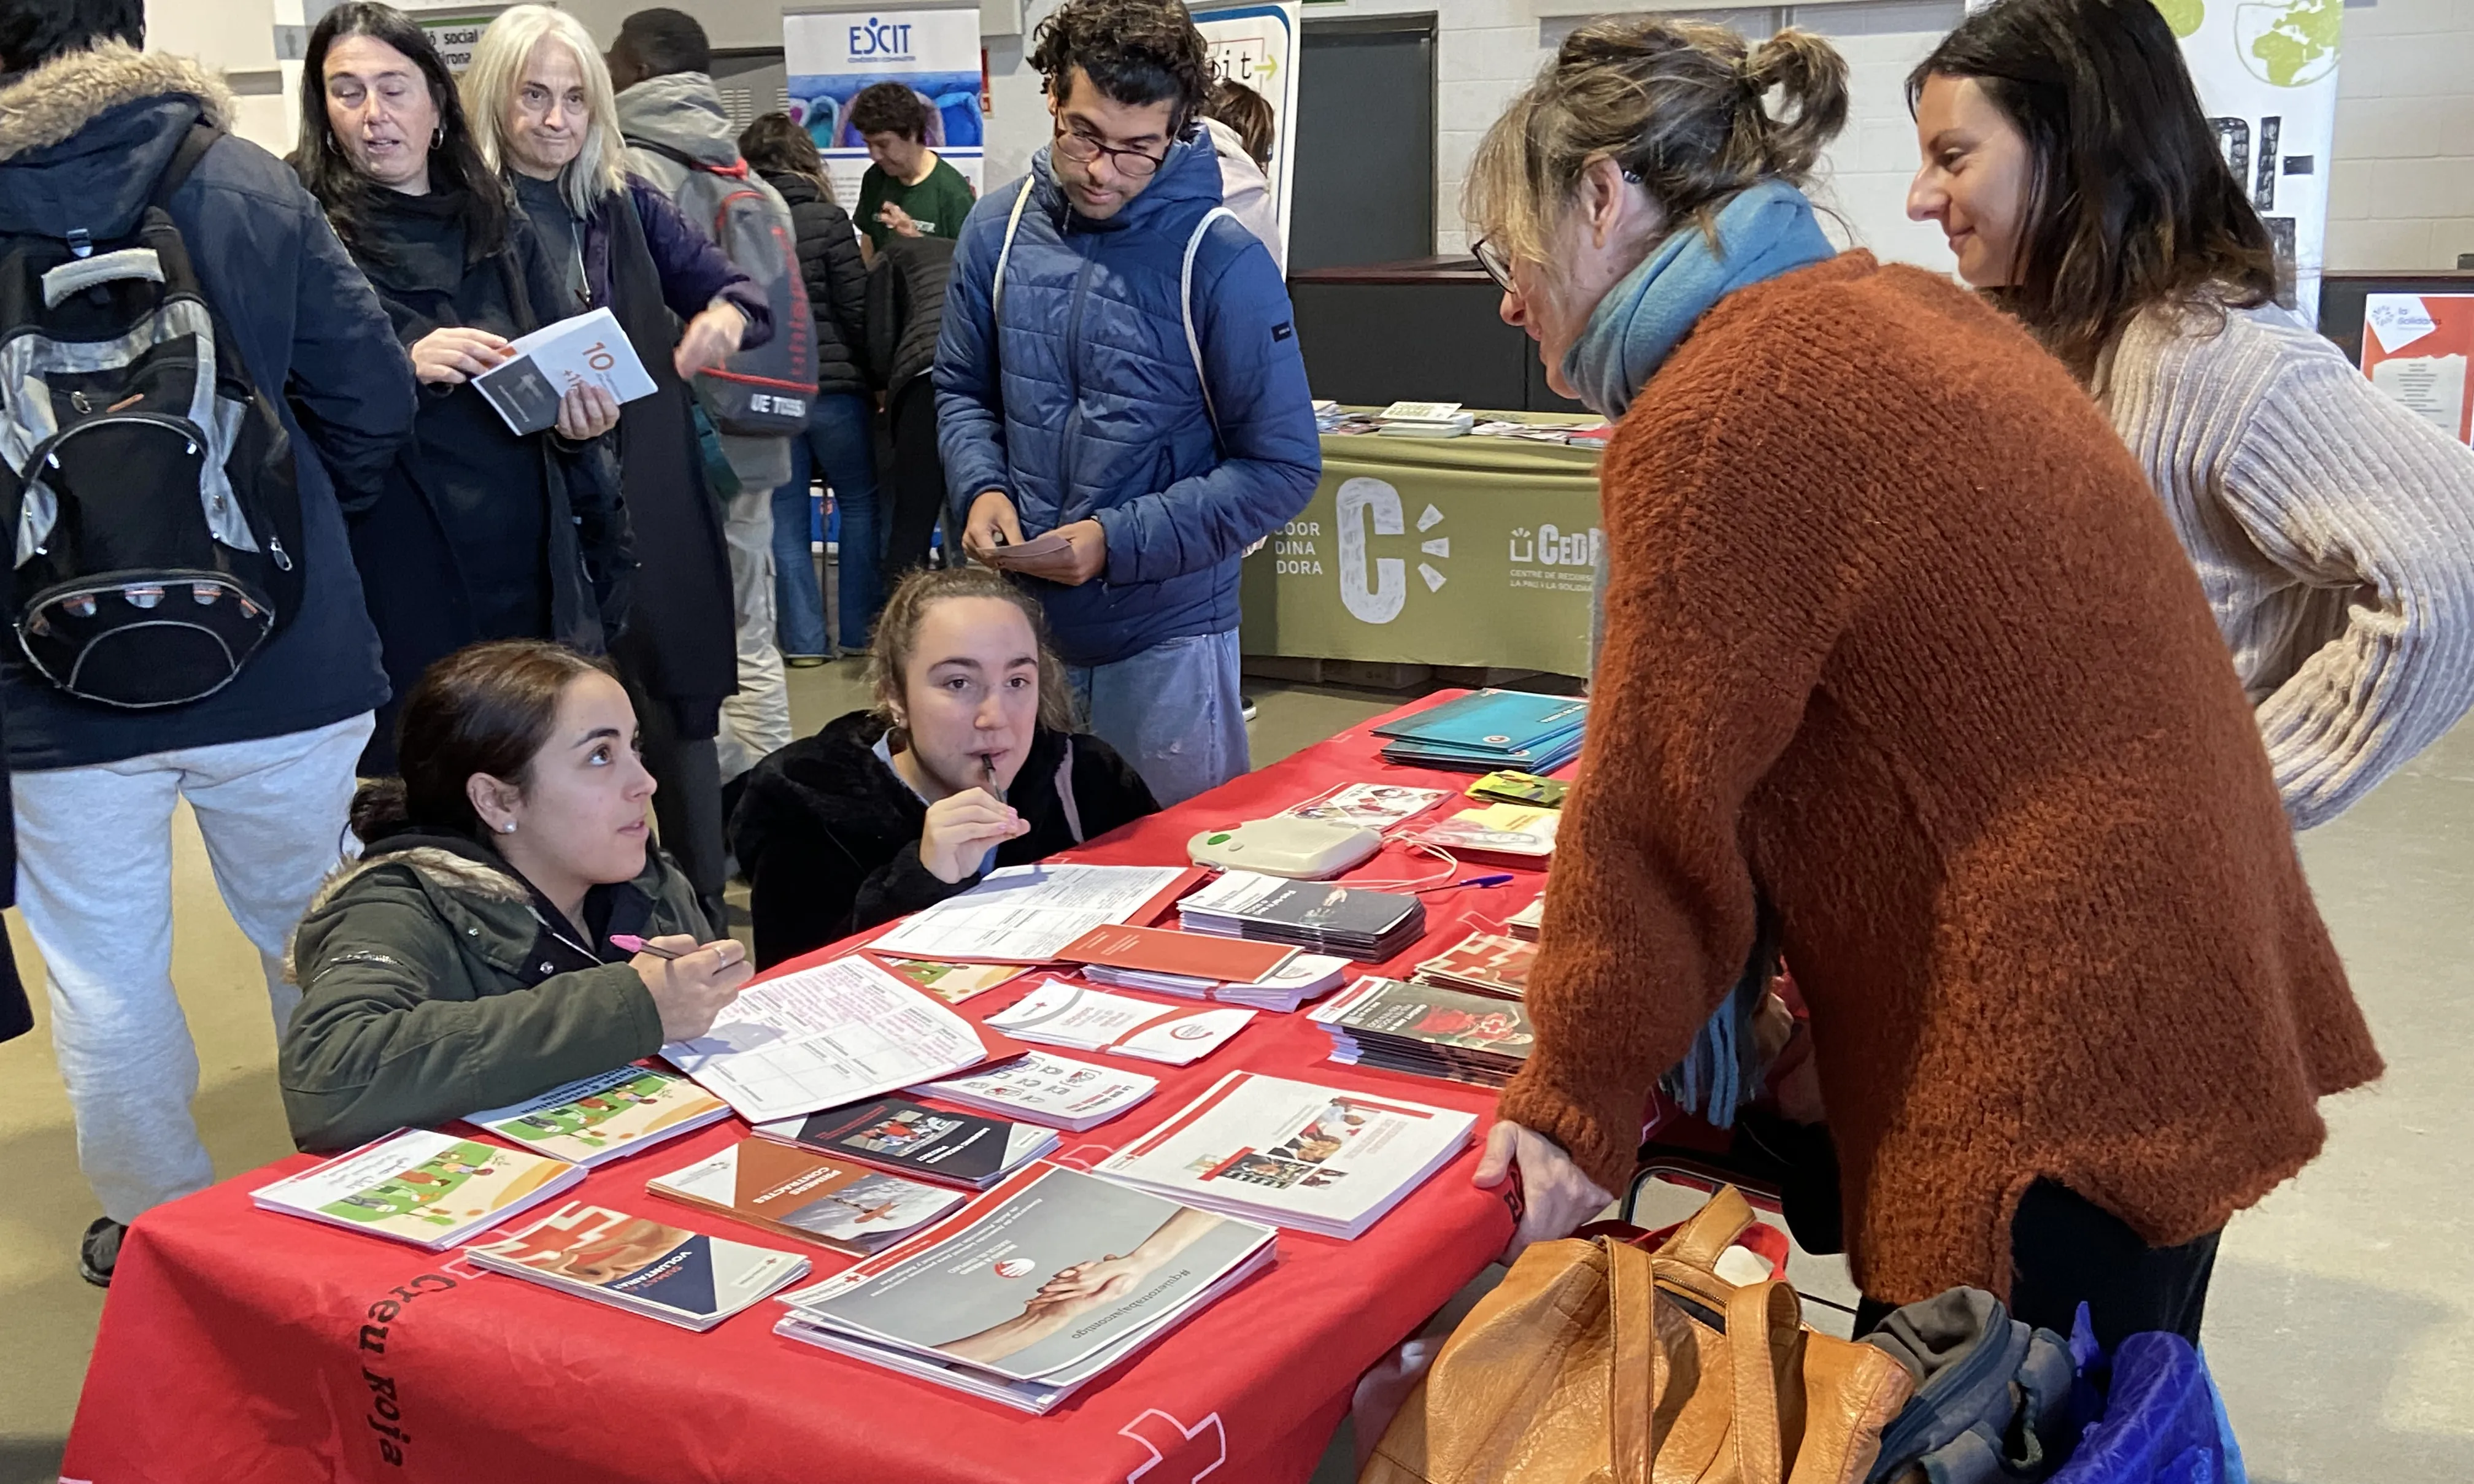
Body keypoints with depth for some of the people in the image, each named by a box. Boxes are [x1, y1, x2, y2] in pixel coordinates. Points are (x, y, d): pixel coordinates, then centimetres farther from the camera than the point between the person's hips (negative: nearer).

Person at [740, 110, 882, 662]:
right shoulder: (826, 220, -9)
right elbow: (858, 311, -9)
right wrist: (875, 374, 3)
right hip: (833, 386, -3)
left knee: (786, 513, 9)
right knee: (860, 502, 12)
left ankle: (804, 639, 9)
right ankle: (862, 631, 13)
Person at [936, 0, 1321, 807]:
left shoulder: (1223, 265, -15)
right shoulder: (998, 228, -1)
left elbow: (1282, 467, -12)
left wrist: (1119, 542, -19)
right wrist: (982, 488, -9)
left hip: (1165, 637, -4)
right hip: (1021, 620, 4)